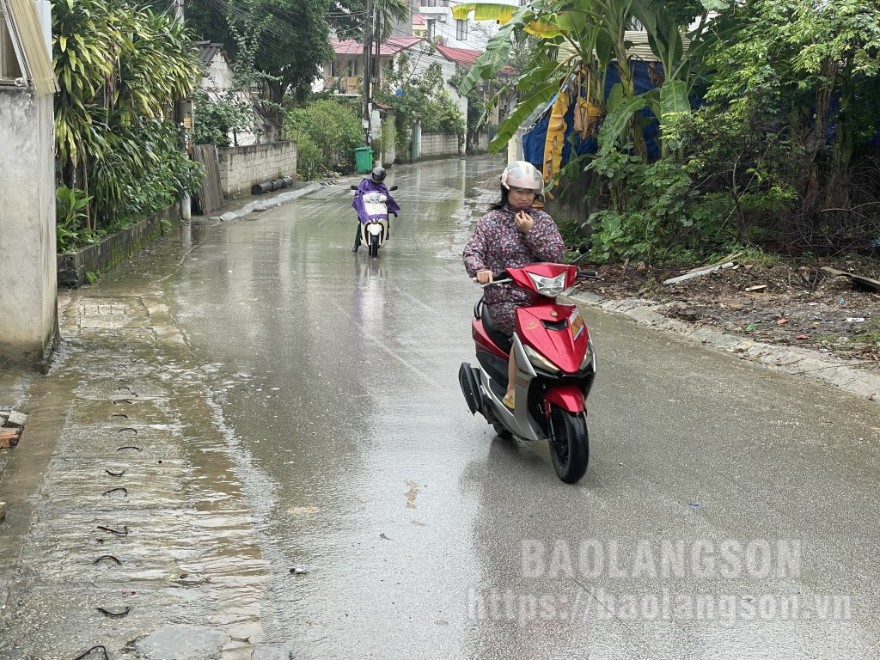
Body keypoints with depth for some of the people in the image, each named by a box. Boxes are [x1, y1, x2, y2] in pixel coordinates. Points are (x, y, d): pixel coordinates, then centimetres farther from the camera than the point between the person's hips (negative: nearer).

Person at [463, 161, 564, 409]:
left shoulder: (543, 220, 14)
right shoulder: (491, 221, 6)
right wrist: (480, 269, -27)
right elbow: (472, 251, -5)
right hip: (505, 299, -3)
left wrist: (530, 232, -9)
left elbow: (556, 254, 1)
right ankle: (512, 393, -19)